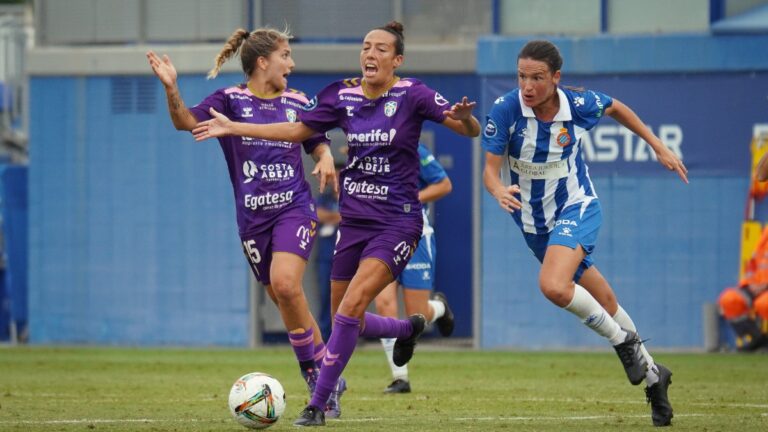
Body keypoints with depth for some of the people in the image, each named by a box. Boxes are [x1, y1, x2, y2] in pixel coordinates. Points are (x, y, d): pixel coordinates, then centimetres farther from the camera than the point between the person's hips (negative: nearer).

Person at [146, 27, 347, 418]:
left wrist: (326, 158, -1)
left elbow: (317, 142, 22)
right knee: (284, 298, 4)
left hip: (293, 208, -1)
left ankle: (318, 377, -12)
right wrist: (171, 89, -34)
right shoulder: (231, 100, -1)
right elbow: (187, 121, -16)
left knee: (285, 284, -22)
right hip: (253, 217, 1)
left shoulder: (296, 103, 7)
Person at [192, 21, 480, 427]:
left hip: (397, 222, -6)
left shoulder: (411, 95, -11)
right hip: (354, 221, 6)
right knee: (348, 322, 11)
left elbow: (471, 130, -14)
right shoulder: (343, 95, 1)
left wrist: (464, 117, -39)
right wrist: (232, 128, 9)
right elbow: (298, 130, 12)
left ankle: (318, 404, -10)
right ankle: (408, 329, 43)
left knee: (350, 308, -19)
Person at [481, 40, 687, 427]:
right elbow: (490, 168, -16)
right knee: (602, 303, 12)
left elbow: (616, 108, 7)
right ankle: (651, 374, 29)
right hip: (534, 219, 3)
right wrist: (499, 191, -39)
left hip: (576, 207, -3)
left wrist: (658, 146, 9)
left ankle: (624, 340, -7)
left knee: (553, 285, -29)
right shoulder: (505, 110, -18)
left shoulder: (579, 104, -16)